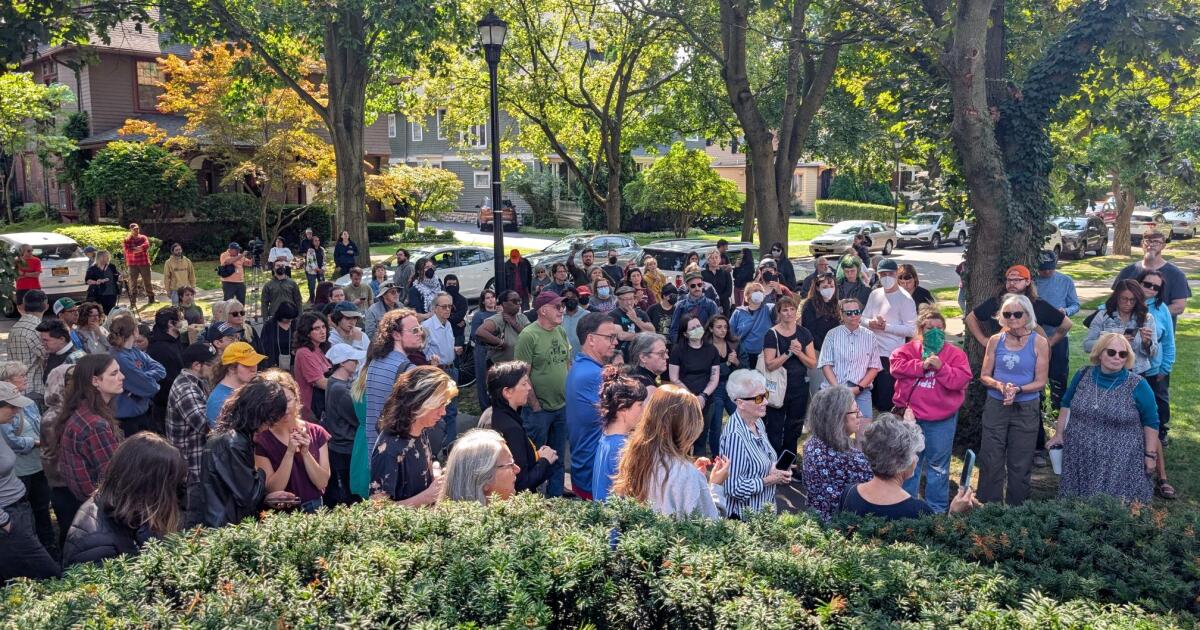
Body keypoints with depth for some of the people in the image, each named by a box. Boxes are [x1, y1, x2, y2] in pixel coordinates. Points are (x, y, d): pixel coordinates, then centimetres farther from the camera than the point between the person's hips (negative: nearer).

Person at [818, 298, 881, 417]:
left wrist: (859, 388, -5)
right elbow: (826, 365, 1)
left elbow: (874, 367, 7)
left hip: (862, 392, 1)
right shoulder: (832, 335, 4)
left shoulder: (870, 337, 8)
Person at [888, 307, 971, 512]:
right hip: (912, 416, 1)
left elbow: (962, 379, -12)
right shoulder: (910, 349, 3)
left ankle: (937, 508, 22)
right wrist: (922, 365, -18)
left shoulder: (954, 353, -1)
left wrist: (941, 367, -23)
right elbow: (896, 365, -12)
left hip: (942, 420, -1)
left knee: (938, 465, 10)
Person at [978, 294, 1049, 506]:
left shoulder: (1039, 343, -4)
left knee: (1020, 465, 8)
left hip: (1026, 409, -1)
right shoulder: (996, 341, 2)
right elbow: (984, 376, 5)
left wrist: (1017, 389, -19)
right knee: (990, 462, 4)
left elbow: (1040, 382, -3)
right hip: (996, 407, 1)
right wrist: (1000, 385, -15)